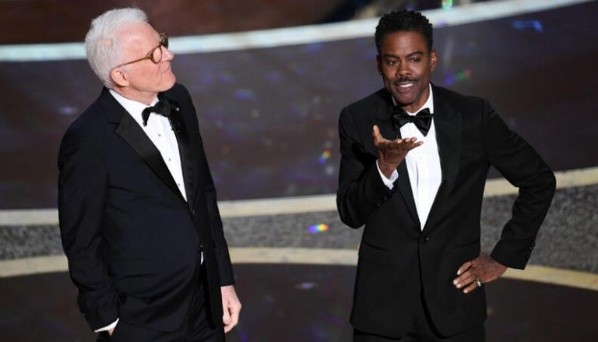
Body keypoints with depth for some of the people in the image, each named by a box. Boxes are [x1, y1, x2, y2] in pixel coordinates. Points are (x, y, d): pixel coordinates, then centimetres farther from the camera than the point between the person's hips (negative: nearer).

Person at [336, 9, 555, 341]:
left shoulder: (474, 115, -5)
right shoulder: (358, 119, -5)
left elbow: (539, 180, 4)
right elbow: (350, 214, -7)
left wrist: (503, 257, 3)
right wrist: (385, 167, -23)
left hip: (456, 293, 0)